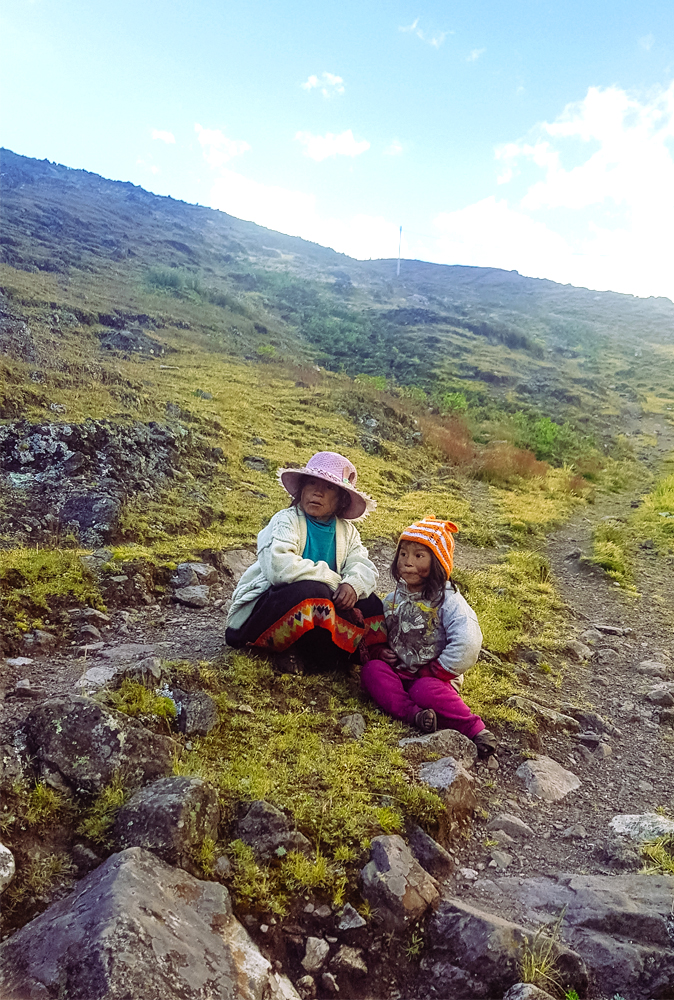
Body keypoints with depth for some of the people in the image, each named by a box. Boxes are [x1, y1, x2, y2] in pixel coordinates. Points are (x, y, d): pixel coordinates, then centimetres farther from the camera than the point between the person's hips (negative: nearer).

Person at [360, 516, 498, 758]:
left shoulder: (448, 602, -10)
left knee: (426, 690, -35)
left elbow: (467, 643, -22)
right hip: (399, 672, 5)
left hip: (434, 676, -5)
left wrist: (435, 671, -17)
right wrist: (378, 650, -3)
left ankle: (475, 729, -25)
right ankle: (414, 714, -35)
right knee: (372, 669, -21)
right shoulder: (393, 599, 8)